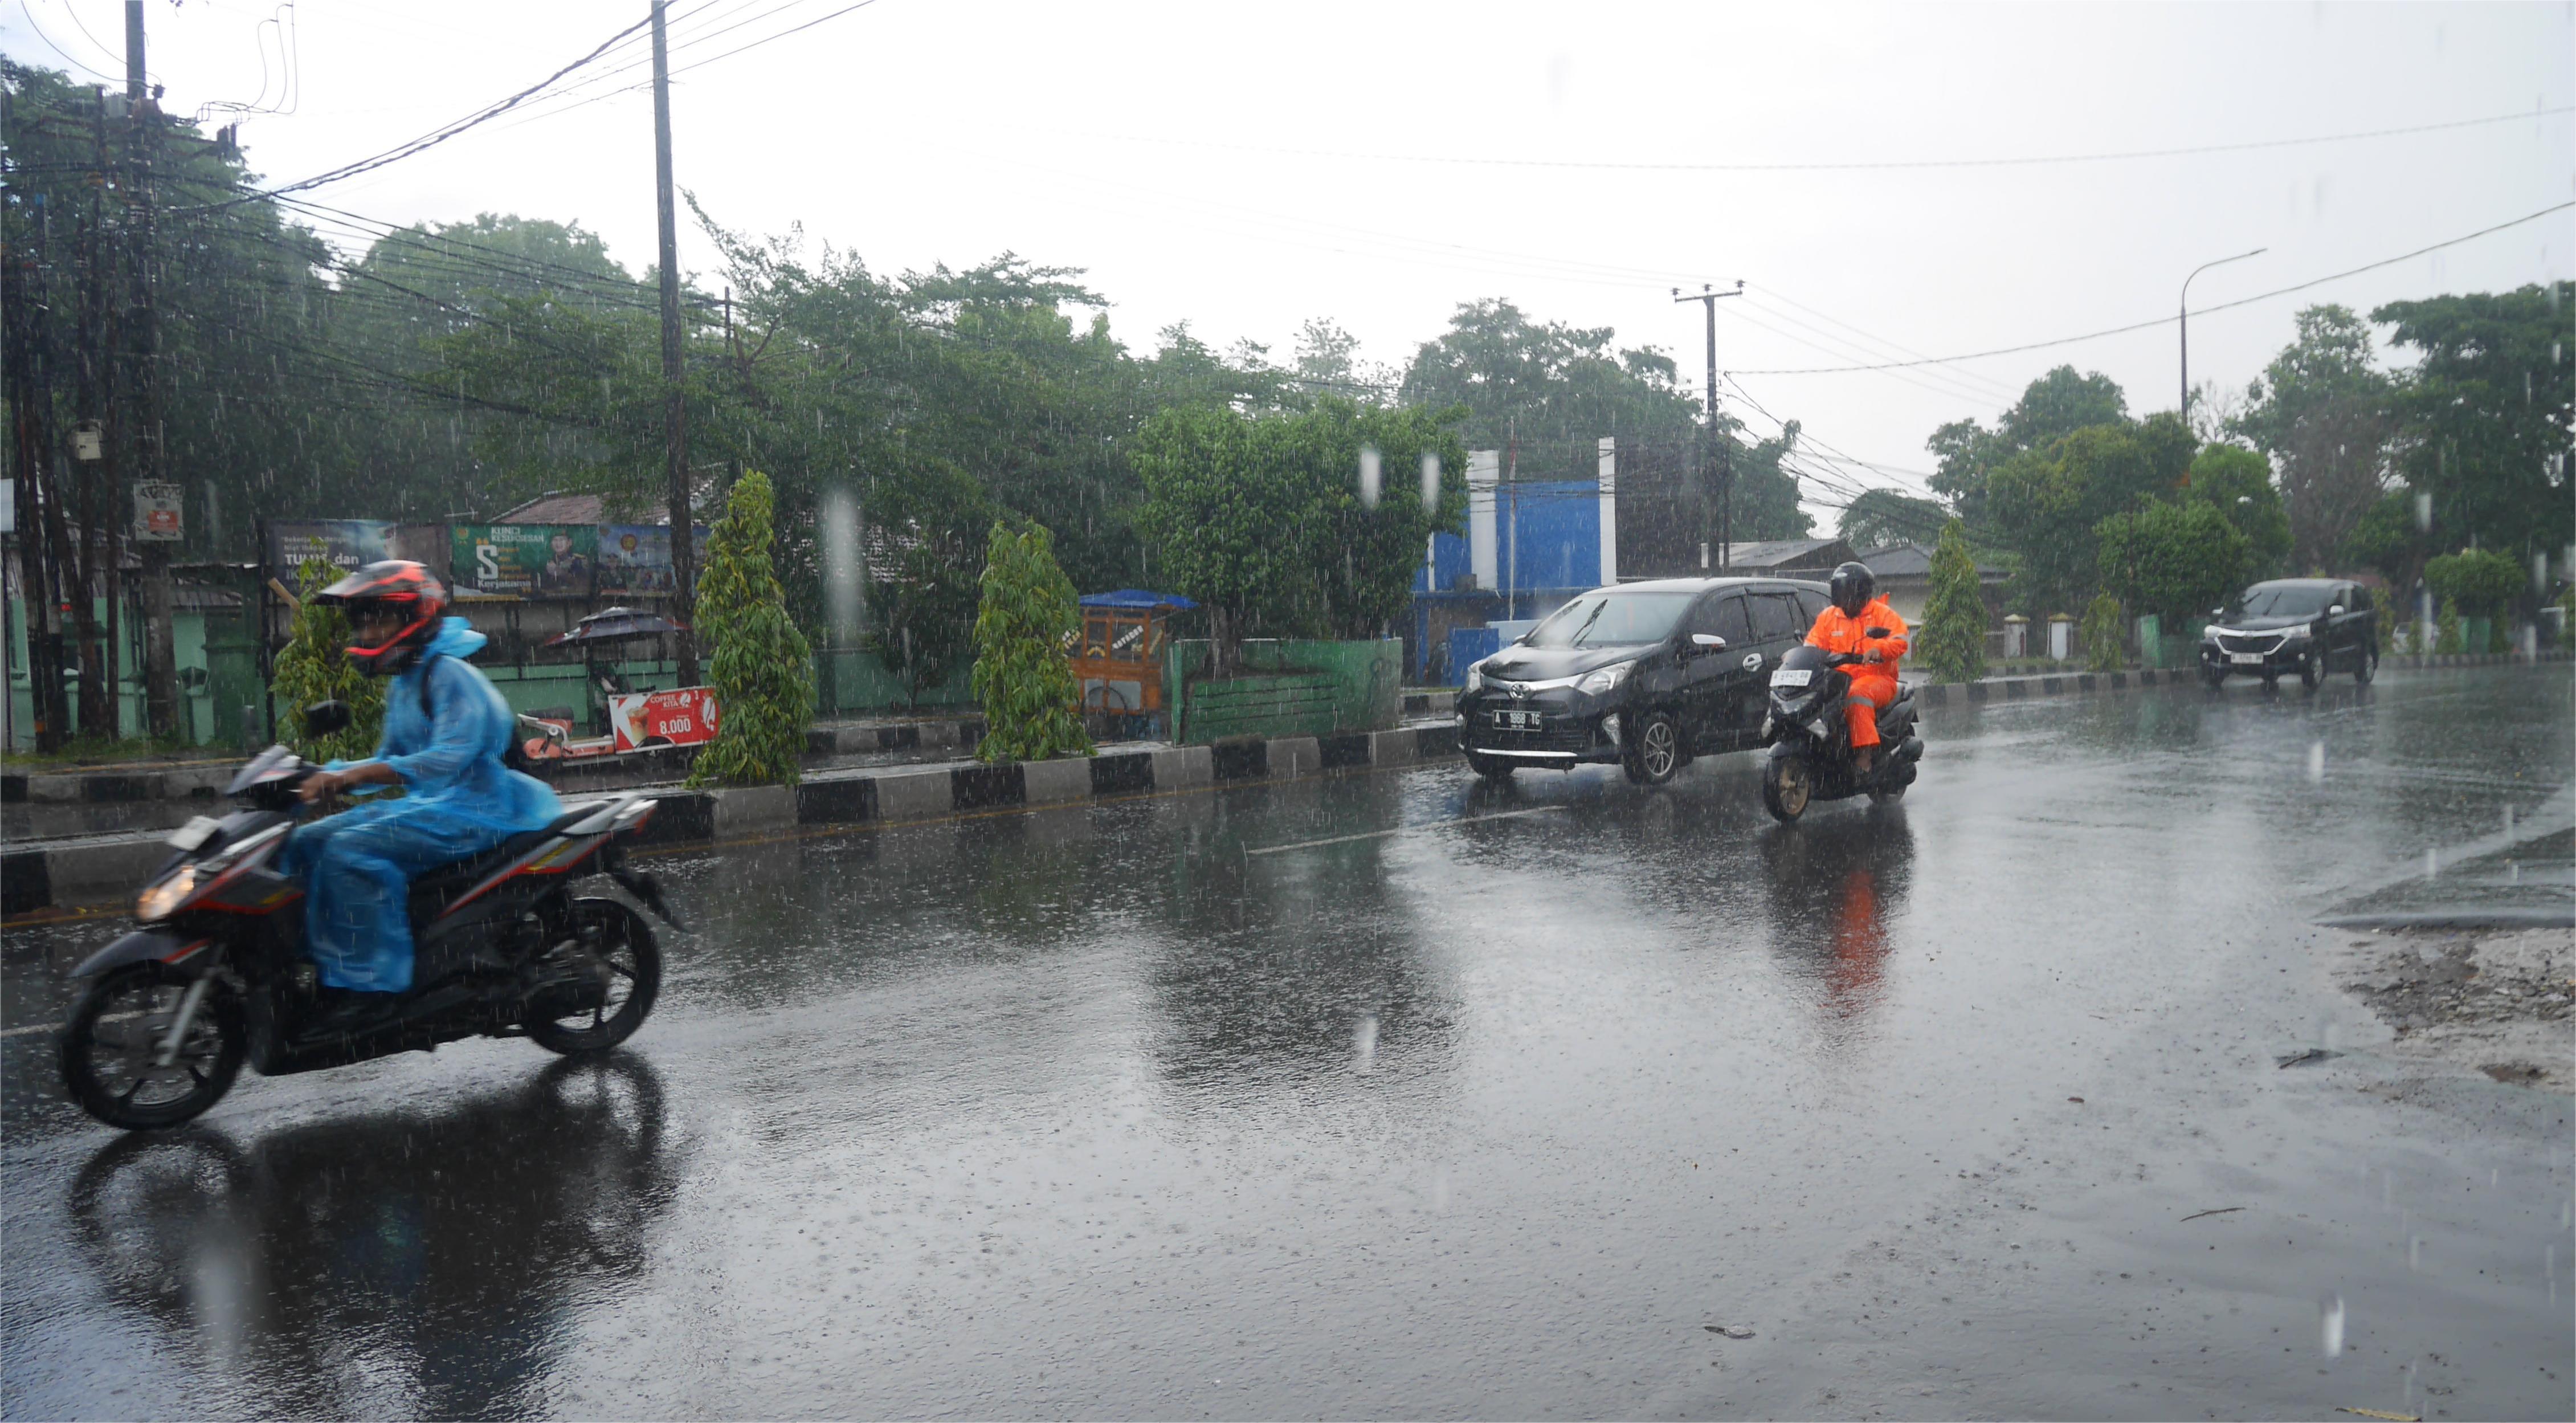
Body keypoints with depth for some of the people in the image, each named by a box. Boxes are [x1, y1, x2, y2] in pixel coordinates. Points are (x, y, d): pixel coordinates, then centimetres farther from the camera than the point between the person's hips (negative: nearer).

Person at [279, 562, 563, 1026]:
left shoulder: (452, 675, -13)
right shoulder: (403, 684, 18)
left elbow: (451, 755, -28)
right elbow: (390, 760, 25)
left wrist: (362, 773, -35)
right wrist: (331, 775, 7)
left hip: (472, 811, -10)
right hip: (427, 805, 11)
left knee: (349, 849, -27)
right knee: (306, 843, 4)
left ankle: (370, 978, -24)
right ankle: (318, 959, 3)